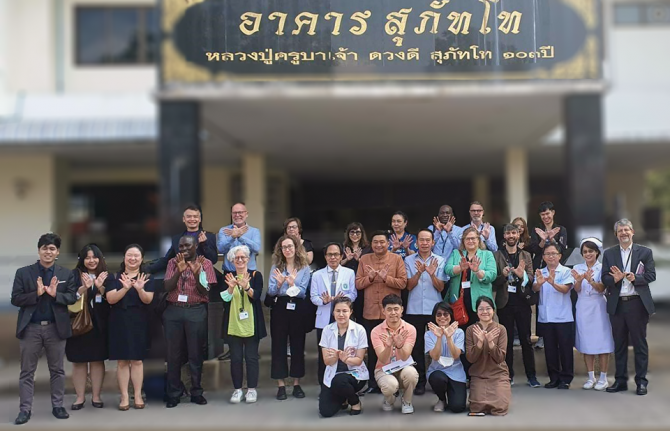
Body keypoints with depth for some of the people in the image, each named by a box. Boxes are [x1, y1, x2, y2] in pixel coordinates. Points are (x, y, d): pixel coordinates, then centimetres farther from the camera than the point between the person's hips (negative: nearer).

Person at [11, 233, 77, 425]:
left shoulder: (66, 274, 5)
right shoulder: (23, 272, 1)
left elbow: (72, 298, -2)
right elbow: (15, 299, -4)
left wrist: (55, 294, -19)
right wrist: (36, 294, -18)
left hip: (56, 328, 1)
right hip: (30, 328, -1)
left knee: (57, 370, 9)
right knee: (27, 371, 4)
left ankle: (57, 406, 20)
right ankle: (25, 409, 11)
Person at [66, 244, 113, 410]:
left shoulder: (107, 276, 6)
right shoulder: (74, 275, 2)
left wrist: (100, 287, -19)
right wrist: (84, 288, -23)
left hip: (99, 325, 1)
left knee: (98, 360, 5)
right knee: (79, 361, 2)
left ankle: (96, 396, 12)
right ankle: (80, 397, 11)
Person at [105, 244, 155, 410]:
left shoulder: (147, 277, 4)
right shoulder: (115, 276, 4)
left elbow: (148, 300, -7)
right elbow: (110, 299, -9)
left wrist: (140, 289, -28)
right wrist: (125, 288, -25)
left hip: (139, 322, 0)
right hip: (119, 322, 0)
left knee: (137, 360, 3)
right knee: (122, 360, 0)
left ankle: (138, 396, 8)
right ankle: (124, 397, 4)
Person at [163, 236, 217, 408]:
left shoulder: (205, 263, 1)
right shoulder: (173, 262, 6)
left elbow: (205, 292, -4)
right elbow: (167, 287, -4)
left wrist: (196, 273, -20)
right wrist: (179, 271, -18)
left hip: (196, 312, -1)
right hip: (173, 311, 2)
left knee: (196, 353, 4)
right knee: (173, 354, 5)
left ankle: (196, 392, 13)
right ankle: (173, 394, 12)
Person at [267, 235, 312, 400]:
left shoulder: (304, 268, 2)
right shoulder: (276, 267, 6)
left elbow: (302, 292, -6)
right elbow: (270, 291, -2)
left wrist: (292, 284, -25)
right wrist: (279, 283, -22)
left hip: (297, 308, -1)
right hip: (280, 308, 1)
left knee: (298, 345, 5)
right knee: (279, 345, 1)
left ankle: (297, 384, 14)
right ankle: (281, 385, 8)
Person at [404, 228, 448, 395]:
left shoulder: (440, 261, 3)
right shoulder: (409, 260, 4)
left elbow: (440, 287, -2)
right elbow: (409, 286, -3)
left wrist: (432, 273, -20)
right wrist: (419, 272, -20)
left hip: (434, 310, 0)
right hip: (414, 310, 0)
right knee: (417, 346, 3)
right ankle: (420, 381, 10)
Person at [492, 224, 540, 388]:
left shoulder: (526, 256, 9)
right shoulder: (497, 255, 3)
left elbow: (531, 278, -1)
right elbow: (493, 281, 0)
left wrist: (522, 275, -22)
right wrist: (503, 275, -20)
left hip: (522, 301, 1)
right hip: (505, 302, -1)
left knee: (526, 339, 2)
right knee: (507, 339, 5)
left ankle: (531, 375, 7)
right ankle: (508, 375, 12)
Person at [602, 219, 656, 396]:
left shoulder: (645, 252, 3)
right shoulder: (609, 254, 8)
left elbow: (651, 275, -4)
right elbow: (605, 278, 1)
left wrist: (635, 278, -21)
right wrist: (615, 278, -19)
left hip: (637, 303, -2)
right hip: (617, 305, 2)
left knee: (640, 343, 3)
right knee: (619, 344, 10)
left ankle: (641, 381, 10)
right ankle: (620, 380, 18)